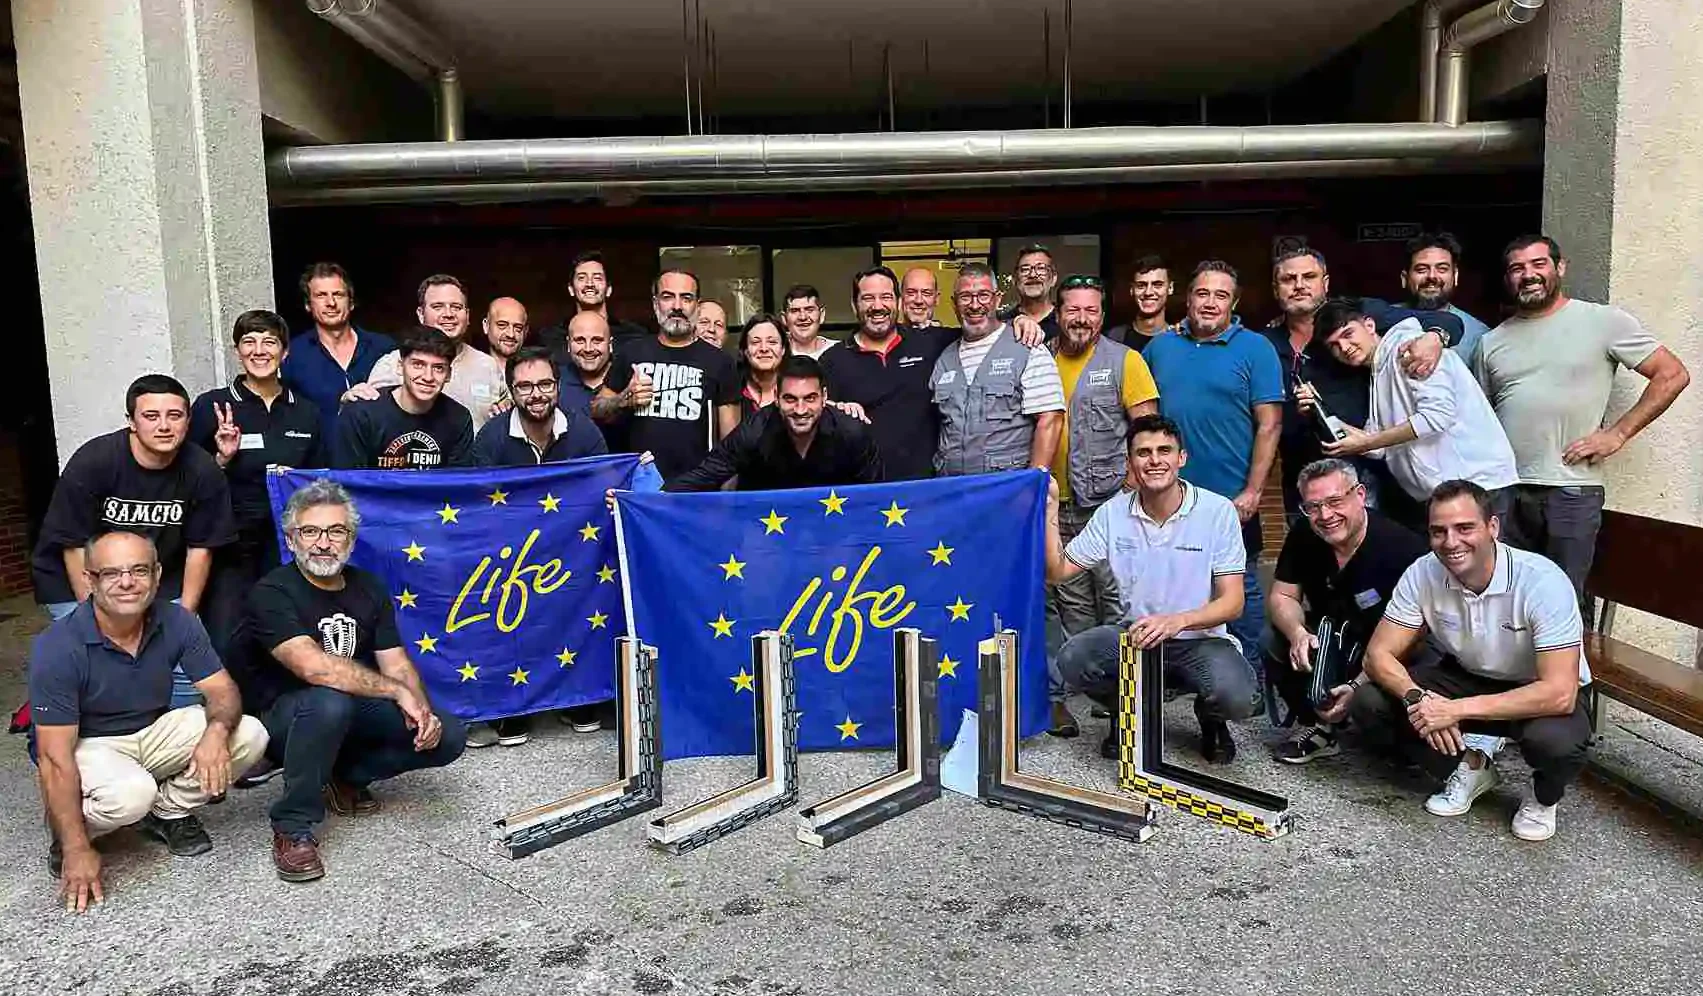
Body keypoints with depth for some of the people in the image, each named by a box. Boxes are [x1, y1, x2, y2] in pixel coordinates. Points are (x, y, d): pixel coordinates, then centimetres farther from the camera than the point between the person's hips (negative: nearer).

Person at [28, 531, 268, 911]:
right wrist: (77, 850, -26)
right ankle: (66, 836, 0)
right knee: (131, 793, -37)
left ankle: (169, 812, 6)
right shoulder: (57, 648, -25)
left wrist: (217, 730, -37)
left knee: (249, 734, -18)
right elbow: (55, 757, -24)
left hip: (154, 733, 5)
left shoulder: (178, 623, -14)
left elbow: (222, 690, -10)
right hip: (87, 745, -4)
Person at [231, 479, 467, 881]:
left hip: (355, 715, 6)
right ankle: (292, 828, -19)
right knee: (330, 701, -40)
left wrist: (421, 709, -21)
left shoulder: (369, 588, 5)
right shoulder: (272, 593, -16)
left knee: (448, 736, -12)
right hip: (284, 719, -6)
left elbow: (396, 663, 0)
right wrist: (397, 691, -28)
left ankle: (347, 777, 11)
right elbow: (313, 666, -31)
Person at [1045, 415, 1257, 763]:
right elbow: (1057, 572, 0)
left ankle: (1210, 717, 9)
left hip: (1201, 639, -2)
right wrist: (1050, 507, -12)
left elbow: (1232, 602, -12)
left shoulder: (1218, 511, -10)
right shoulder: (1113, 513, -1)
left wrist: (1177, 621, -32)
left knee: (1237, 697, -33)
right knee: (1071, 660, -27)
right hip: (1134, 634, 2)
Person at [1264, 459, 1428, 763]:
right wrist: (1297, 633, -25)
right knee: (1274, 641, -16)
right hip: (1329, 634, 5)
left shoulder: (1402, 547, -26)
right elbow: (1281, 597, -1)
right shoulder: (1303, 539, -7)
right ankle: (1316, 727, 2)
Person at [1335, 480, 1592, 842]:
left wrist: (1457, 709, -37)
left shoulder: (1542, 582, -29)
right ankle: (1469, 768, 8)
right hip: (1466, 677, 4)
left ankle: (1544, 798, 1)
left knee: (1555, 738, -38)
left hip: (1541, 693, -3)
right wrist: (1417, 697, -35)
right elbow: (1379, 653, -14)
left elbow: (1559, 693, -34)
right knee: (1369, 701, -18)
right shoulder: (1423, 574, -17)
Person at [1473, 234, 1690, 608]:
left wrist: (1617, 433, -5)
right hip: (1503, 491, 4)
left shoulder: (1603, 321, 1)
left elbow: (1673, 374, 1)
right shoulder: (1492, 342, 13)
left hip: (1571, 492, -3)